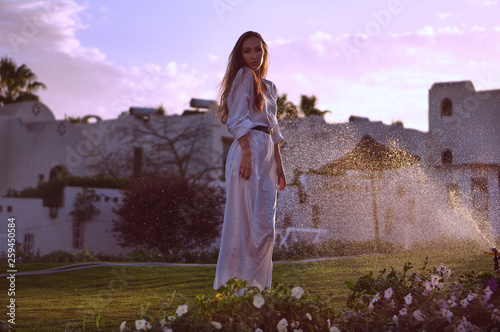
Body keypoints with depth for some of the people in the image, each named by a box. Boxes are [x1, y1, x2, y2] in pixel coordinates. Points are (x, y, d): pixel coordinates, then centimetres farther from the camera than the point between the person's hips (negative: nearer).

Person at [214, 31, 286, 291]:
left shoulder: (269, 87, 22)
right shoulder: (244, 76, -1)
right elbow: (238, 118, -10)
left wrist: (279, 165, 19)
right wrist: (247, 153, -20)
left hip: (267, 156, 8)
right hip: (248, 150, -8)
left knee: (264, 225, 5)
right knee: (244, 219, -9)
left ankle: (255, 284, 10)